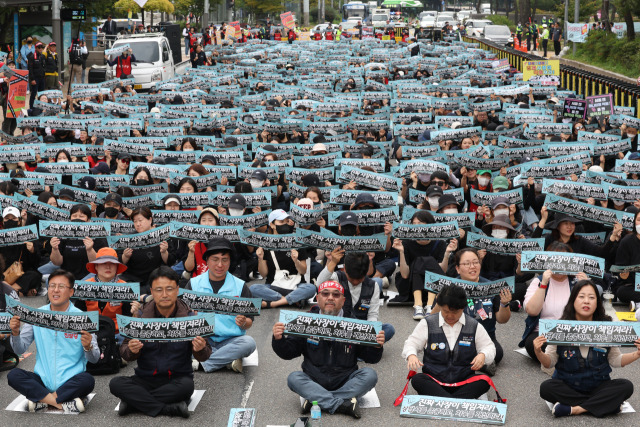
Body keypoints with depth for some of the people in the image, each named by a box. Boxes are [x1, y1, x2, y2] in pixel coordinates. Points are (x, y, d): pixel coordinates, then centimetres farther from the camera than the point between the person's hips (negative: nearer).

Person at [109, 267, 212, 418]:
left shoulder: (189, 316, -4)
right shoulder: (140, 315, -1)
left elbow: (203, 357, 0)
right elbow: (124, 351, 0)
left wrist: (200, 350, -25)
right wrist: (132, 350, -24)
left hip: (177, 378, -2)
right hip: (145, 379, 2)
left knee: (186, 385, -34)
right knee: (116, 384, -24)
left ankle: (134, 402, -19)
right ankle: (170, 409, -25)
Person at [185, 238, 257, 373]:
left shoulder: (240, 286, 7)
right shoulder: (194, 284, 8)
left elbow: (249, 322, 5)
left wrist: (243, 323, -18)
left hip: (231, 340, 1)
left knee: (249, 342, -30)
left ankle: (203, 364, -20)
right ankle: (228, 360, -20)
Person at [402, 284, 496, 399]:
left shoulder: (474, 326, 9)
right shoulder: (427, 324, 7)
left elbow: (489, 347, 16)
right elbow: (411, 344, 9)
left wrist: (483, 355, -9)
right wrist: (411, 355, -15)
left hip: (464, 382, 1)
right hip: (433, 380, -1)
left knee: (484, 382, -30)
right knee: (417, 380, -34)